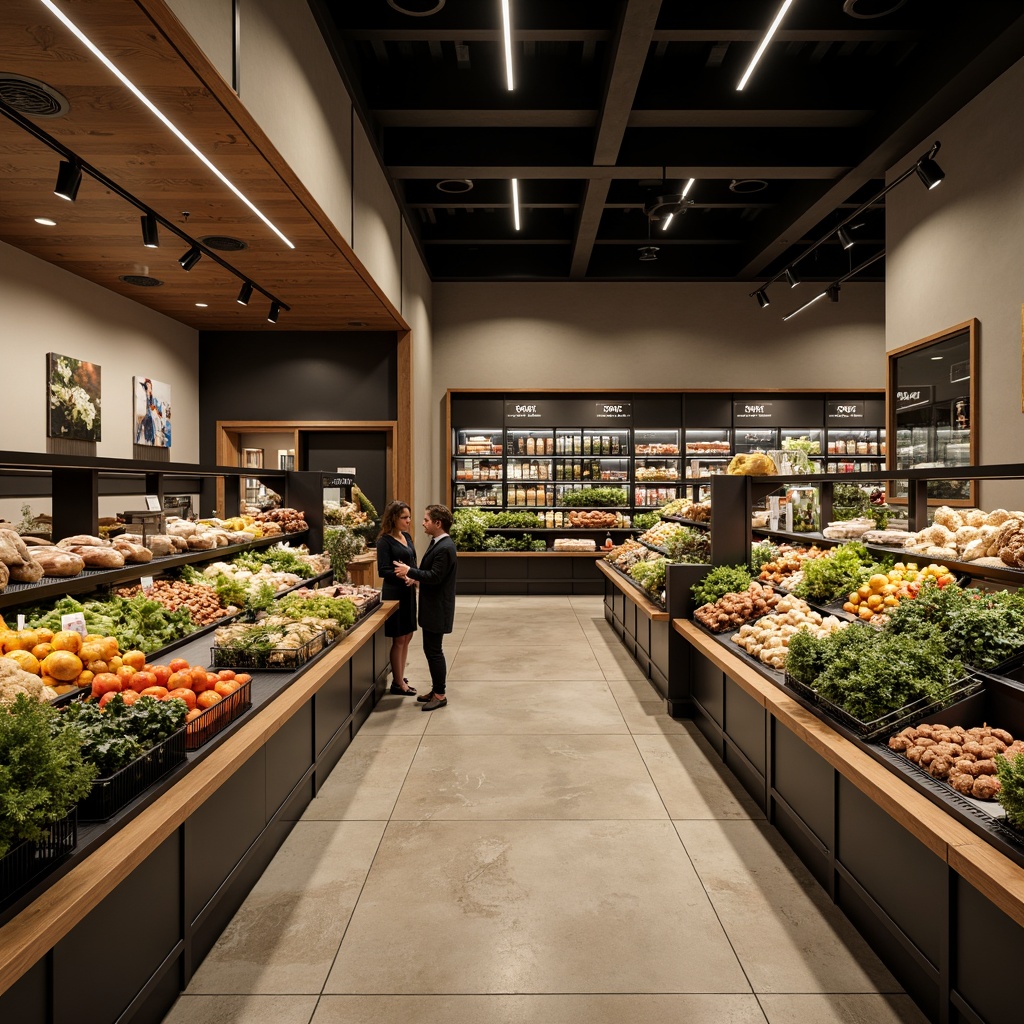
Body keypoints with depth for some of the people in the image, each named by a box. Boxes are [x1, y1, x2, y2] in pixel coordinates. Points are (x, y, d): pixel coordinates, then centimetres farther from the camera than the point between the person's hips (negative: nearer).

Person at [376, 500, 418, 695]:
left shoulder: (407, 537, 10)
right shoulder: (385, 541, -13)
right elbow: (383, 571, -17)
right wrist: (403, 576, -29)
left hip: (408, 592, 8)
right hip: (394, 593, -8)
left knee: (407, 637, 14)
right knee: (399, 639, 2)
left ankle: (400, 678, 26)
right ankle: (398, 683, 14)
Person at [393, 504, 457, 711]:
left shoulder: (445, 548, -22)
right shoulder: (438, 543, 10)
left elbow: (434, 577, -24)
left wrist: (410, 571, -17)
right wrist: (415, 577, 2)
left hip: (437, 608, -10)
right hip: (432, 606, 10)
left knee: (433, 650, -1)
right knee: (431, 649, 17)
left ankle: (440, 694, 10)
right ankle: (436, 689, 28)